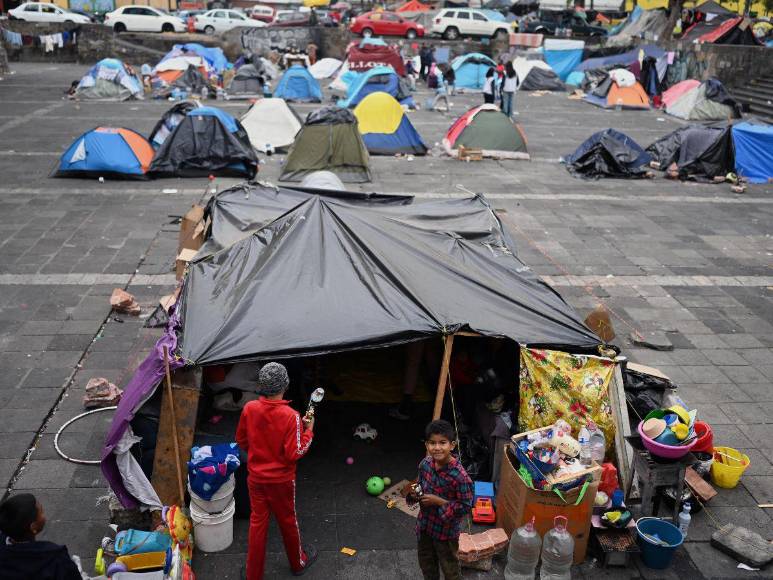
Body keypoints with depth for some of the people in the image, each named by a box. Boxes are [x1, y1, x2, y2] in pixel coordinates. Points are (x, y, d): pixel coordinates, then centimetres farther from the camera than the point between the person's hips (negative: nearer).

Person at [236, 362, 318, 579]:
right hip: (281, 480, -3)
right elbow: (294, 453, -22)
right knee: (287, 521, 18)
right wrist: (308, 431, -10)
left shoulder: (249, 409, -13)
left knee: (257, 522, 16)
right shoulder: (291, 416, -26)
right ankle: (298, 562, 41)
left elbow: (241, 440, 3)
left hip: (255, 477, 3)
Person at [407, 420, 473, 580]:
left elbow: (466, 507, -23)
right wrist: (414, 493, -15)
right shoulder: (425, 464, -12)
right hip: (425, 523, 6)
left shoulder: (459, 476, -31)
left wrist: (439, 502, -28)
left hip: (446, 529, -6)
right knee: (426, 562, 27)